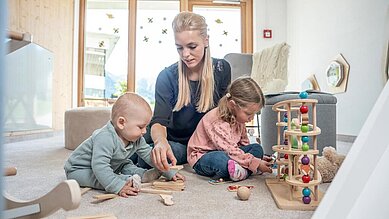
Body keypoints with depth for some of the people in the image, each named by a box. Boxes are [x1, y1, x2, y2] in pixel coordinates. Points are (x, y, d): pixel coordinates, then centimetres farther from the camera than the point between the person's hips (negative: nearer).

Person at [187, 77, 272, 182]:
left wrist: (258, 158, -1)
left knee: (257, 148, -6)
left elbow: (244, 143, 10)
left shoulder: (238, 118, 0)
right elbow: (230, 150, -31)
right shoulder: (216, 121, -28)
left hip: (227, 153, 9)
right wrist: (256, 163, -29)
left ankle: (239, 171, -25)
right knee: (220, 158, -43)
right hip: (202, 157, -8)